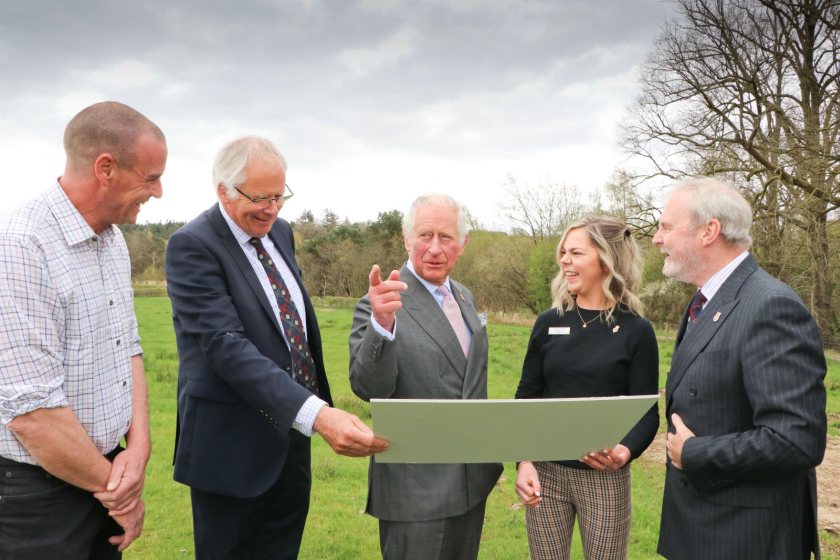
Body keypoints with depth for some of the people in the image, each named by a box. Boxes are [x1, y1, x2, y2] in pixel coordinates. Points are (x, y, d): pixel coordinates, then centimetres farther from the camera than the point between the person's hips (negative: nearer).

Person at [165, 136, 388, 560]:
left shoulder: (280, 232, 6)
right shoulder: (192, 246, -18)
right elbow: (227, 346, -28)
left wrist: (317, 403, 18)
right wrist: (317, 413, -39)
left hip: (290, 434, 7)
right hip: (233, 445, -7)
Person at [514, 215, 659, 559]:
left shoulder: (636, 331, -5)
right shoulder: (548, 323, 1)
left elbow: (647, 411, -5)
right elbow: (526, 397, 4)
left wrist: (627, 450, -25)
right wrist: (523, 460, -8)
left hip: (606, 478, -2)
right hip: (545, 472, 2)